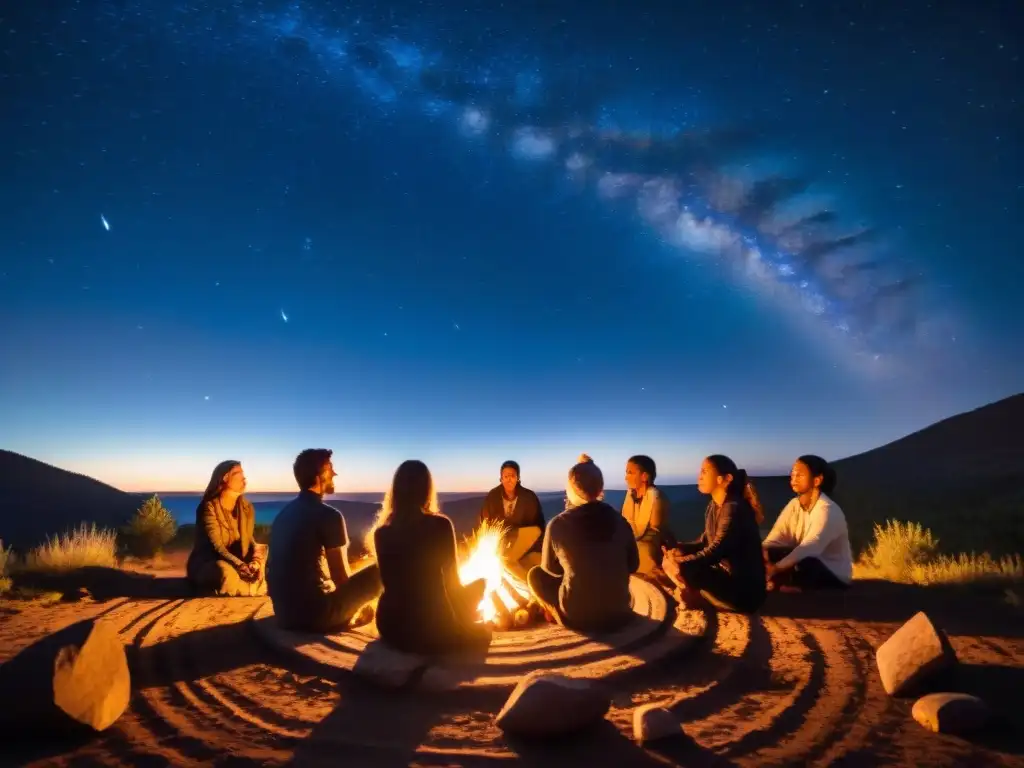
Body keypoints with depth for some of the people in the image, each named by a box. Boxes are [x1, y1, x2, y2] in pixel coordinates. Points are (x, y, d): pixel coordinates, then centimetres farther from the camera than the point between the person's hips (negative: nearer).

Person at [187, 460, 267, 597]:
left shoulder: (247, 508, 4)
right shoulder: (209, 507, -14)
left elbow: (249, 539, 0)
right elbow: (216, 545, -23)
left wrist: (256, 561, -22)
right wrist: (240, 565, -38)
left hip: (235, 566, 6)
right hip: (206, 565, -6)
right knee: (227, 574, -40)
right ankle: (252, 587, -12)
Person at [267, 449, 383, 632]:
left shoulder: (283, 513, 9)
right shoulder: (329, 515, -15)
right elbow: (342, 577, -10)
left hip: (284, 612, 8)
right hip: (315, 613, -8)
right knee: (378, 573, 1)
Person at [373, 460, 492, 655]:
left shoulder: (382, 532, -1)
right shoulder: (441, 525, -13)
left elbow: (390, 583, 11)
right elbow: (452, 582, -5)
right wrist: (465, 622, 14)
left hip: (391, 627, 6)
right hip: (431, 627, -6)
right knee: (482, 633, 23)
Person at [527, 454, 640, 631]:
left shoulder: (557, 524, -13)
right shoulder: (619, 520, -4)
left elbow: (550, 568, 4)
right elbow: (633, 565, 9)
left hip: (577, 617, -4)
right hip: (620, 613, 4)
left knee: (535, 574, 17)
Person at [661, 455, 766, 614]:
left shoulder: (734, 508, -23)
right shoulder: (713, 505, 6)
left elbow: (715, 551, -27)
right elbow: (705, 542, 8)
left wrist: (680, 563, -25)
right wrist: (680, 550, -10)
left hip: (745, 589, -9)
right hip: (724, 574, 9)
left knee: (684, 569, -26)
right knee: (668, 560, 2)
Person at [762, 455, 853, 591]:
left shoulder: (827, 510, -20)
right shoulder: (794, 505, 2)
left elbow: (809, 548, -35)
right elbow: (775, 538, -9)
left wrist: (776, 568, -46)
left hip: (834, 575, -6)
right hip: (808, 564, 6)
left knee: (801, 563, -37)